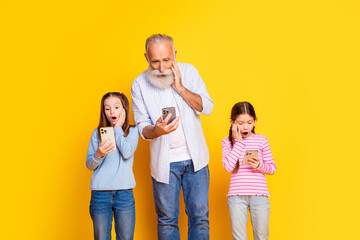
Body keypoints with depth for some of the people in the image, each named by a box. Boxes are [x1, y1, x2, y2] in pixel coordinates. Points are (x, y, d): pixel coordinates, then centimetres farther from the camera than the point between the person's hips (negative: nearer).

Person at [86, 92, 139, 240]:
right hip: (100, 193, 1)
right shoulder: (98, 133, 10)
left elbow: (127, 153, -12)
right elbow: (89, 165, 7)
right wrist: (98, 154, -15)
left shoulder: (132, 131, 8)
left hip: (124, 192, -1)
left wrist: (118, 128, -2)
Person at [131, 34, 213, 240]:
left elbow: (207, 107, -5)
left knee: (200, 217, 3)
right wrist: (156, 131, -27)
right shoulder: (140, 84, -5)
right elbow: (142, 126, -4)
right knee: (167, 220, 6)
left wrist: (179, 87, -15)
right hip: (164, 162, -1)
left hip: (195, 158, 1)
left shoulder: (188, 71, 0)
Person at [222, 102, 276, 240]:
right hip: (237, 195, 0)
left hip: (259, 194, 1)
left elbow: (272, 168, 8)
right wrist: (239, 142, -8)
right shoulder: (228, 141, 4)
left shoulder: (262, 140, 5)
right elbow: (228, 166, -11)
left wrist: (259, 165, -14)